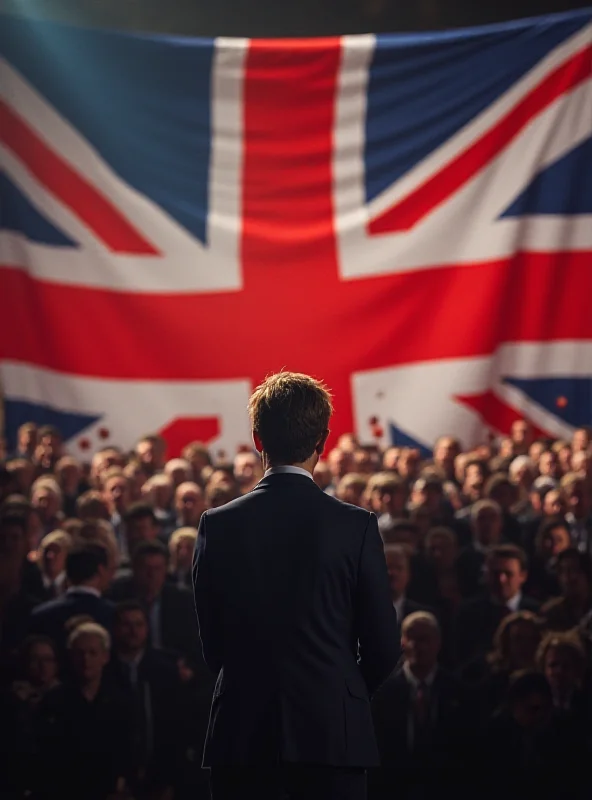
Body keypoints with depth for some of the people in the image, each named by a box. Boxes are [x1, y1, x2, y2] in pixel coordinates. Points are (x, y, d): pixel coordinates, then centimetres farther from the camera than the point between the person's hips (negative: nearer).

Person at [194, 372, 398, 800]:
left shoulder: (218, 525, -1)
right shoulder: (357, 526, -5)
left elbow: (211, 641, 6)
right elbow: (384, 646, -1)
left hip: (242, 734, 2)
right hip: (334, 733, -1)